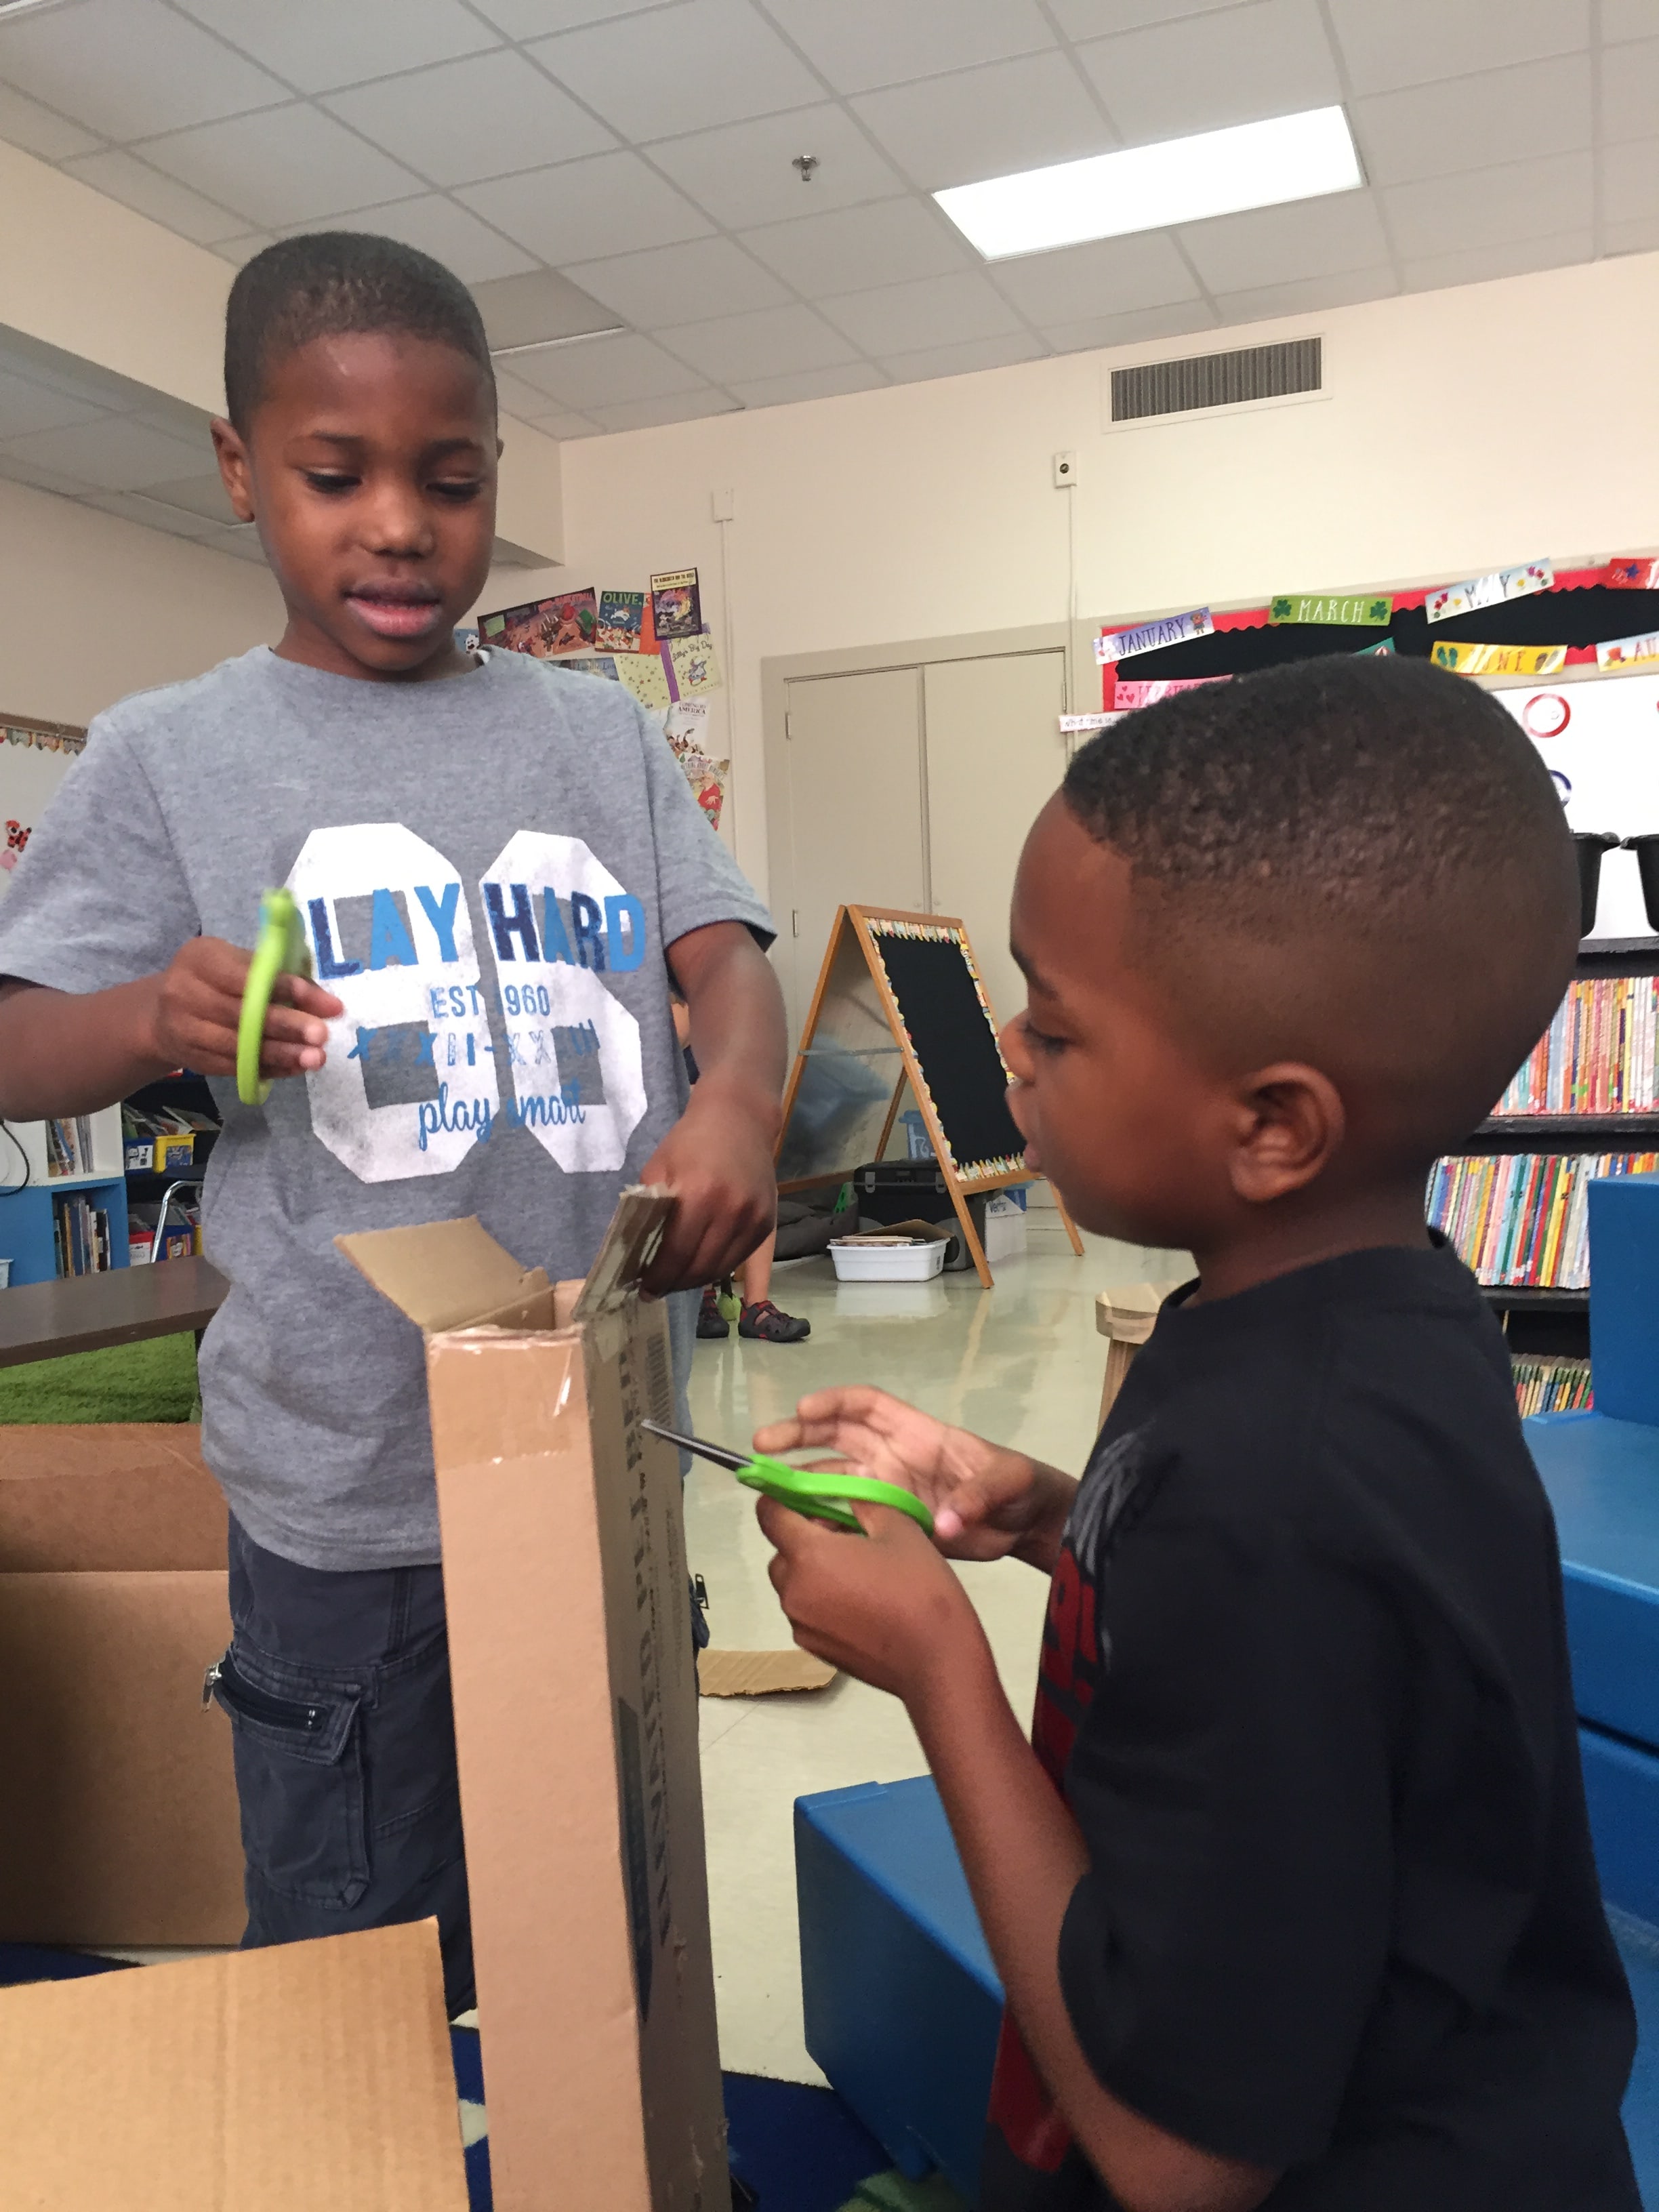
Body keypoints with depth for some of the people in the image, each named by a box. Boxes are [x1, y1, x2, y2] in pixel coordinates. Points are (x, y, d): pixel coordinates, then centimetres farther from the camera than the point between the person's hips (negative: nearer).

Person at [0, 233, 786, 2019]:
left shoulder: (596, 733, 7)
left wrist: (735, 1103, -20)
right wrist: (159, 1018, -24)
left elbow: (724, 955, 2)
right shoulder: (167, 759, 0)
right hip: (352, 1487, -2)